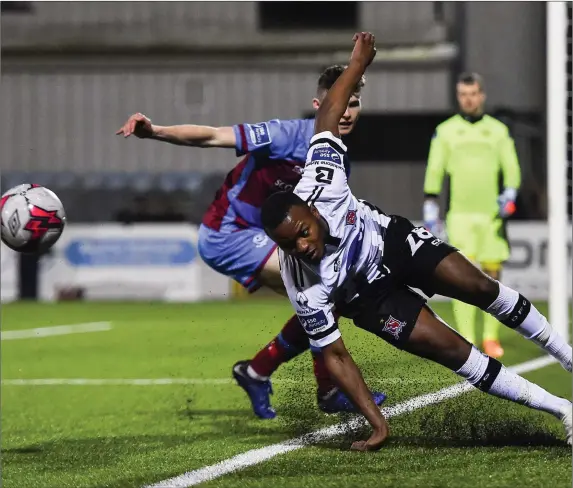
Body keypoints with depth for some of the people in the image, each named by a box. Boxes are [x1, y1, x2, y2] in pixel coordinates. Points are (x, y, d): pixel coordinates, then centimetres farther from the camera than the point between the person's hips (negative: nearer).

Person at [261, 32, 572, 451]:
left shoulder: (319, 186, -35)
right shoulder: (306, 290, -37)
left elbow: (326, 118, -21)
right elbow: (335, 357, -28)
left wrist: (358, 63, -13)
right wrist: (377, 423, -30)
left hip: (389, 238, 3)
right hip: (369, 295, -3)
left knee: (481, 288, 2)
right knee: (449, 349, -12)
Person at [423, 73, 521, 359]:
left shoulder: (498, 131, 10)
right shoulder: (445, 131, 7)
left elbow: (511, 168, 8)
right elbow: (434, 172, 8)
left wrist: (509, 196, -9)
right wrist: (430, 212, 3)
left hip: (492, 215, 1)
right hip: (460, 215, -1)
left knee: (492, 274, 1)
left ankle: (491, 338, 13)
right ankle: (466, 341, -12)